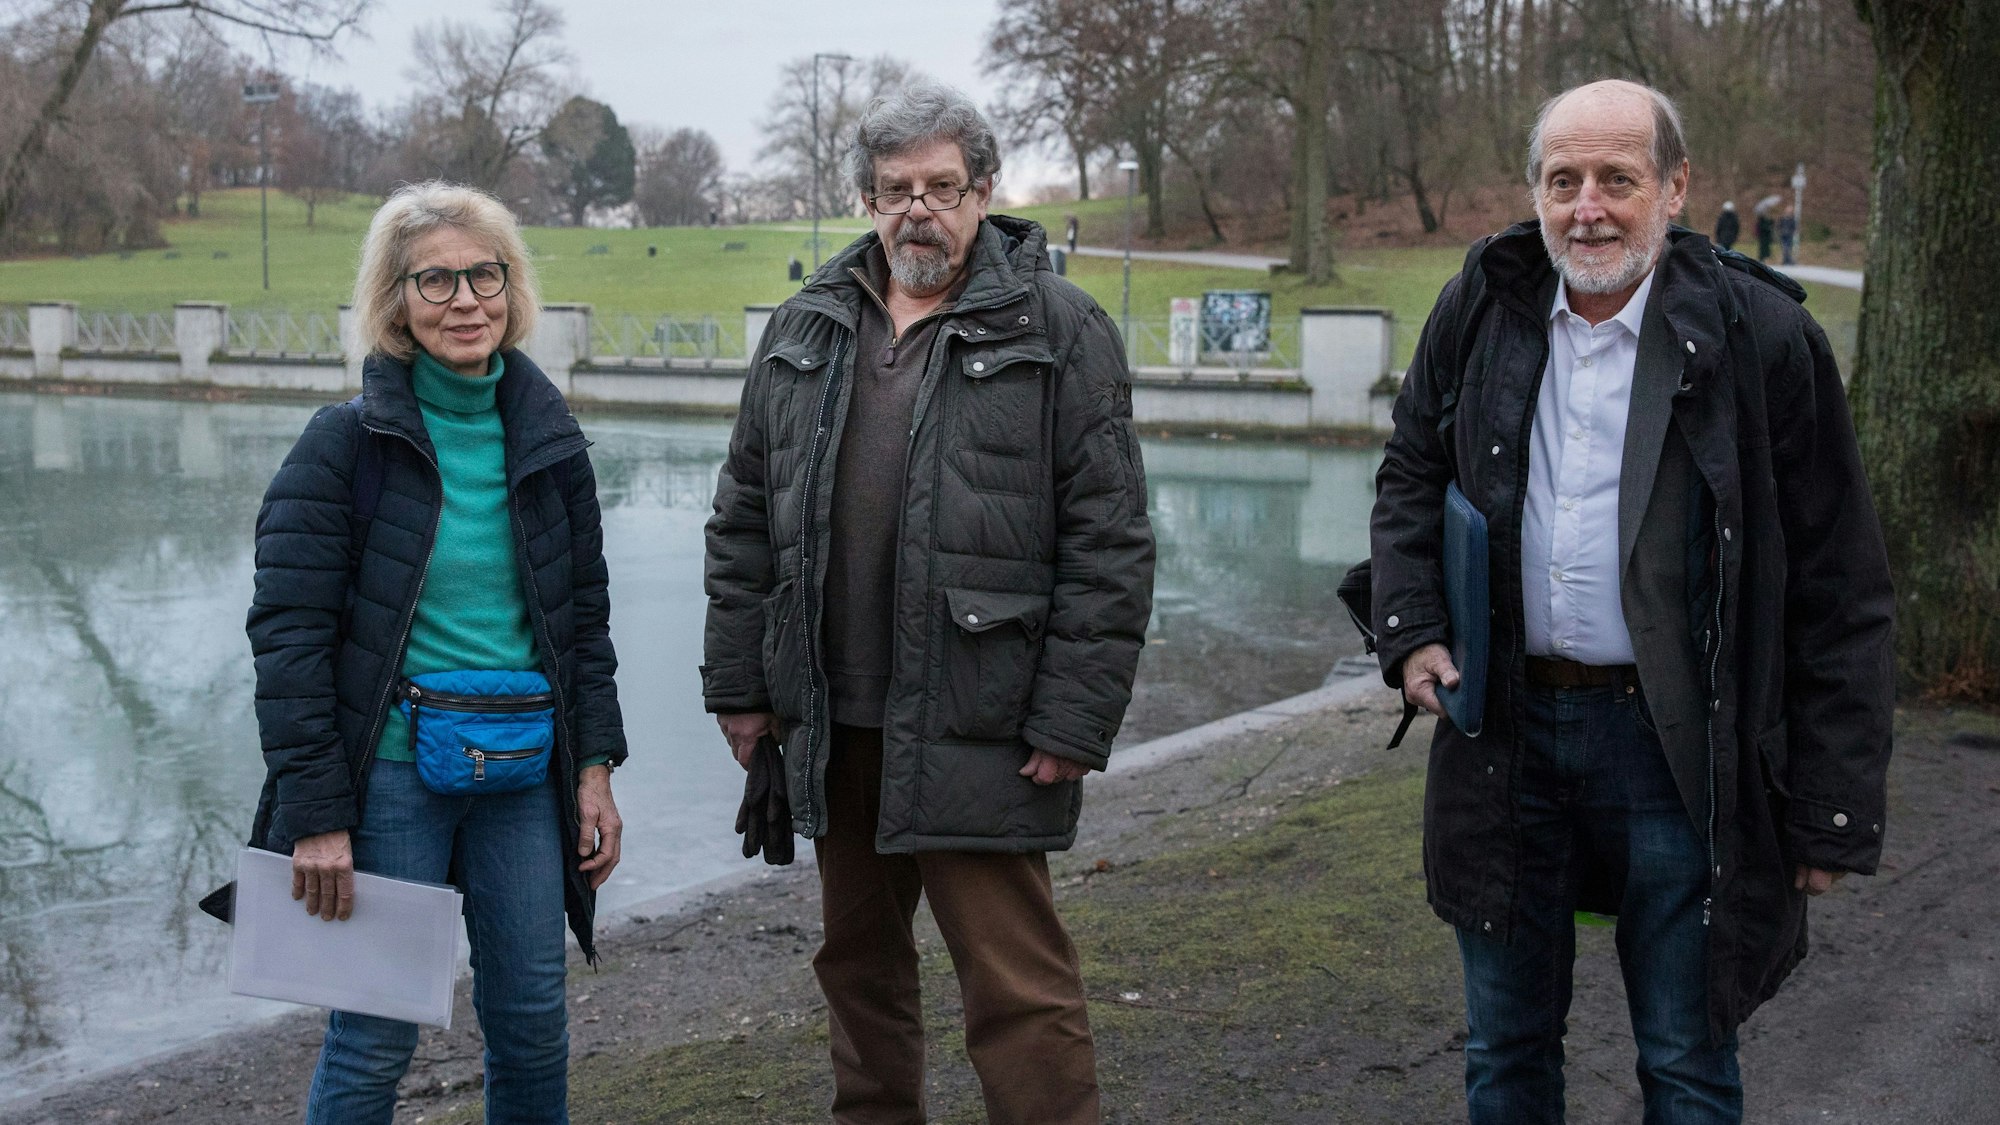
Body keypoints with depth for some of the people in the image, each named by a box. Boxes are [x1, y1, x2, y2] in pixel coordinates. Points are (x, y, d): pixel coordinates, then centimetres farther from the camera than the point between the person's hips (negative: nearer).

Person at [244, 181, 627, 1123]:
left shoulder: (547, 438, 6)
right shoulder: (346, 442, -8)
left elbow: (585, 614, 14)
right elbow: (289, 633, -10)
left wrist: (595, 765, 6)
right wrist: (315, 815, -15)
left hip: (524, 772, 5)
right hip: (393, 771, -4)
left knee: (533, 1025, 10)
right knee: (376, 1040, 0)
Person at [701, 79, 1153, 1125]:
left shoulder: (1059, 332, -4)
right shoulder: (804, 331, 11)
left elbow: (1109, 547, -8)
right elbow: (744, 523, 14)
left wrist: (1073, 721, -12)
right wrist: (739, 685, 9)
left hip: (978, 734, -5)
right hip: (833, 725, 5)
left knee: (1018, 988, -5)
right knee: (859, 962, 18)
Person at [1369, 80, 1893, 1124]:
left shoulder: (1759, 336, -10)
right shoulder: (1480, 311, 2)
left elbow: (1838, 593, -7)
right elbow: (1410, 479, 17)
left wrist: (1832, 810, -8)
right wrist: (1410, 629, 1)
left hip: (1675, 749, -3)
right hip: (1507, 730, 4)